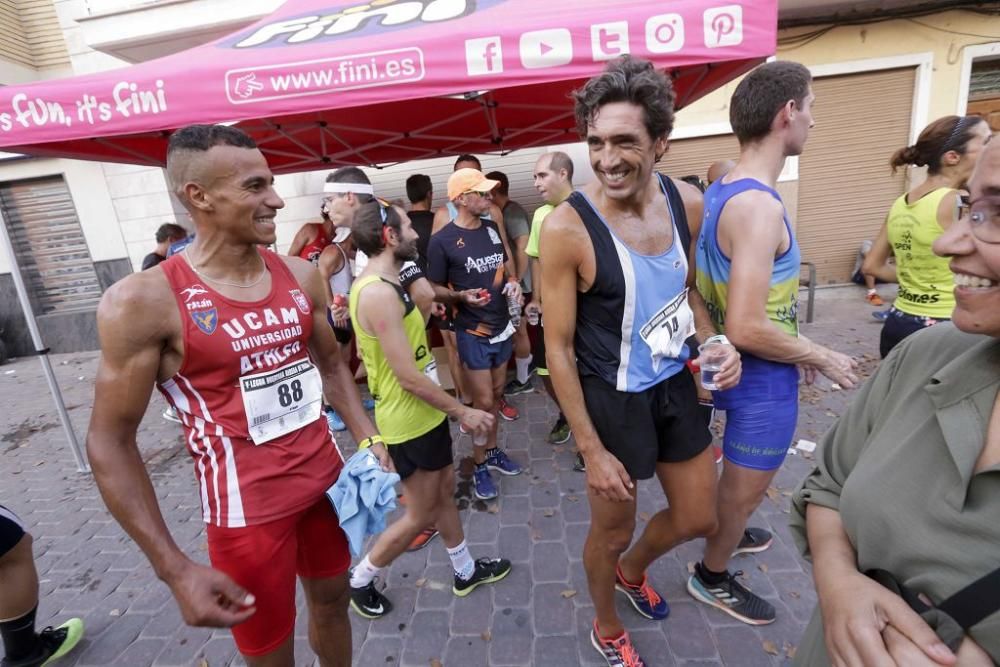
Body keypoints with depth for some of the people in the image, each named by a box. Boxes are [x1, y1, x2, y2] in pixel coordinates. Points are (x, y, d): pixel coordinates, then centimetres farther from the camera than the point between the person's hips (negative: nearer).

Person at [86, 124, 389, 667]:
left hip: (327, 480, 5)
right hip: (247, 507, -4)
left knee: (332, 600, 25)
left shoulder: (301, 276, -1)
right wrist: (174, 568, -14)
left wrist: (368, 438, 1)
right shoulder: (144, 301, -16)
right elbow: (111, 442, -10)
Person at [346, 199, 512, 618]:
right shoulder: (378, 292, -26)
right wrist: (463, 412, -16)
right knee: (420, 515, 10)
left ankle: (466, 571, 42)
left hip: (424, 414, 10)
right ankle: (360, 580, 32)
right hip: (409, 422, -10)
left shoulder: (382, 285, 7)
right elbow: (410, 378, -26)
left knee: (445, 492, 22)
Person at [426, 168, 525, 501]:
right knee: (483, 401, 1)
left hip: (501, 326, 6)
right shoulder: (442, 240, -14)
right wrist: (462, 295, -26)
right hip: (472, 333, -6)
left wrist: (512, 281, -3)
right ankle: (479, 466, 21)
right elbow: (435, 289, -8)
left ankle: (492, 450, 36)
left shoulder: (492, 229, 5)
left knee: (496, 394, 17)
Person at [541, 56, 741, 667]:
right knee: (613, 531, 16)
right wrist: (592, 450, -15)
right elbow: (559, 348, -18)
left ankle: (633, 571, 57)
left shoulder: (687, 203, -5)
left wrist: (715, 342, -6)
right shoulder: (567, 227, -23)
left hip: (676, 385, 6)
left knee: (699, 518, 23)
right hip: (613, 400, -6)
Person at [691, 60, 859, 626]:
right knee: (744, 491, 13)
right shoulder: (760, 205, -27)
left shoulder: (720, 192, 4)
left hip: (730, 365, 10)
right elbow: (747, 330, -31)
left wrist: (800, 345, 16)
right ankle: (713, 576, 37)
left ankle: (728, 534, 56)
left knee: (737, 480, 32)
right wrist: (824, 358, -14)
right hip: (762, 378, -10)